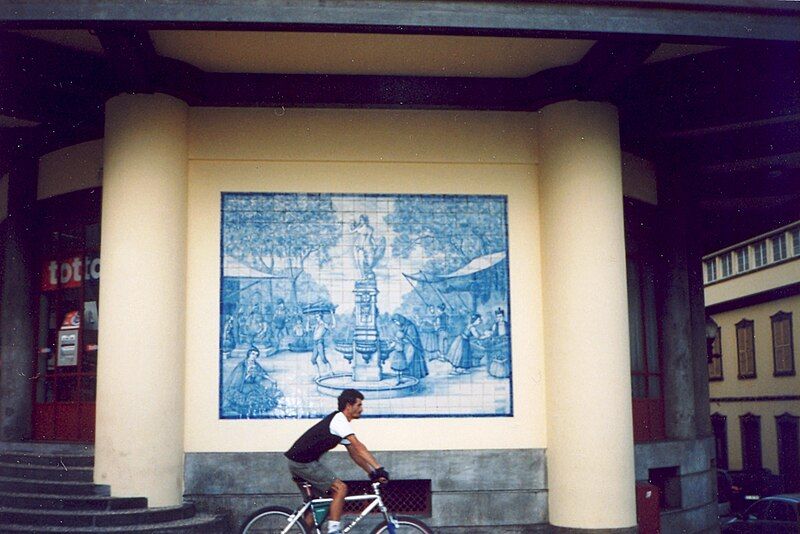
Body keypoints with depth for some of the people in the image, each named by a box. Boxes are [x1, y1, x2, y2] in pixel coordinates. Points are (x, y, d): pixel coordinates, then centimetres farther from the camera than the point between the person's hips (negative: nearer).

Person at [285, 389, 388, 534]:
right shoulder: (339, 419, -13)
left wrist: (372, 473, 8)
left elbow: (354, 453, 17)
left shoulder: (341, 424, 18)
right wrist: (379, 468, -25)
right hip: (304, 463, -10)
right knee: (340, 488, -11)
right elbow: (359, 447, -22)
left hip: (297, 462, 10)